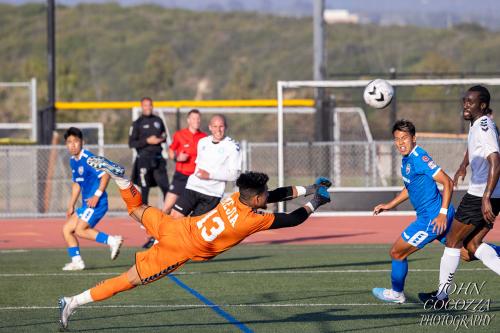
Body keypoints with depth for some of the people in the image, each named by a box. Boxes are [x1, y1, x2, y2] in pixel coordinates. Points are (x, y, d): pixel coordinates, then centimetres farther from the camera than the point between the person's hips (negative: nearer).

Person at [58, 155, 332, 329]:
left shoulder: (237, 198, 0)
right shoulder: (252, 220, -19)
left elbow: (276, 195, 14)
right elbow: (291, 220, -9)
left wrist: (308, 189, 16)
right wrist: (314, 203, 5)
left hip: (176, 227, 6)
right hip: (179, 251, -6)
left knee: (138, 209, 31)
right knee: (128, 281, -3)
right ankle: (73, 302, -8)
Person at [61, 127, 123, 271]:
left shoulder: (88, 158, -14)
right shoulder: (73, 161, 14)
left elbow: (105, 175, -19)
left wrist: (97, 196, -25)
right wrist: (71, 206, 21)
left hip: (97, 203, -9)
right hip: (86, 204, 9)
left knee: (80, 230, -19)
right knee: (66, 229, 6)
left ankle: (112, 241, -13)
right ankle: (77, 261, 8)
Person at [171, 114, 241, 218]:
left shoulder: (232, 147, -5)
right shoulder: (202, 142, 13)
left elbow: (233, 174, -11)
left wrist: (210, 175, -17)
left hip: (212, 194, -4)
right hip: (193, 187, 4)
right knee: (175, 216, -8)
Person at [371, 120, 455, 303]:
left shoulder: (419, 158, -20)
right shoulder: (406, 159, 9)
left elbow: (448, 182, -23)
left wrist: (443, 213, -27)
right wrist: (390, 205, 22)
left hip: (432, 218, -9)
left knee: (397, 253, 3)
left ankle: (396, 294, 23)